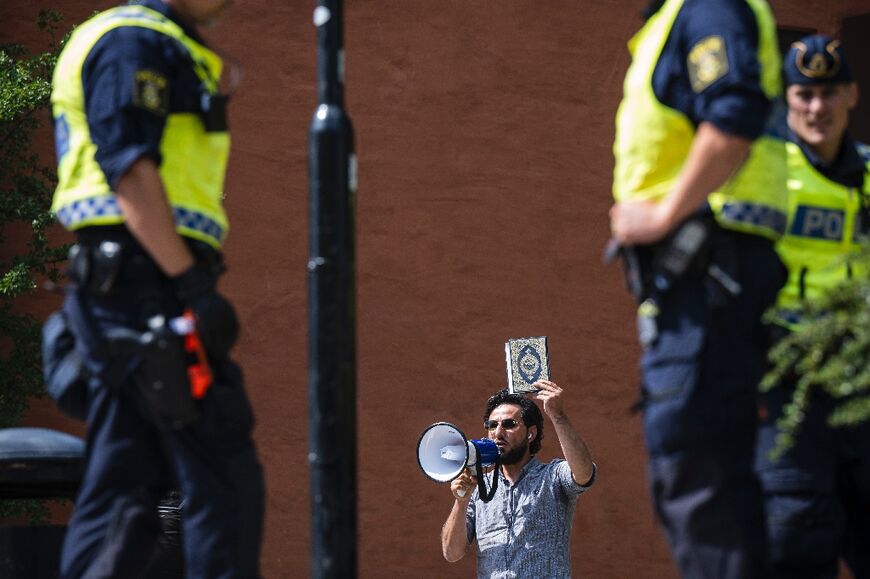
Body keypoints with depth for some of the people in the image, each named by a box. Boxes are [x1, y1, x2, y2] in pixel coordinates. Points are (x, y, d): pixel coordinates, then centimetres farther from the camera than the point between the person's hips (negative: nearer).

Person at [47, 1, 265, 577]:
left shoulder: (176, 53, 24)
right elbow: (129, 167, -18)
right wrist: (192, 283, -22)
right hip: (147, 280, -11)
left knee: (122, 493, 9)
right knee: (224, 477, -11)